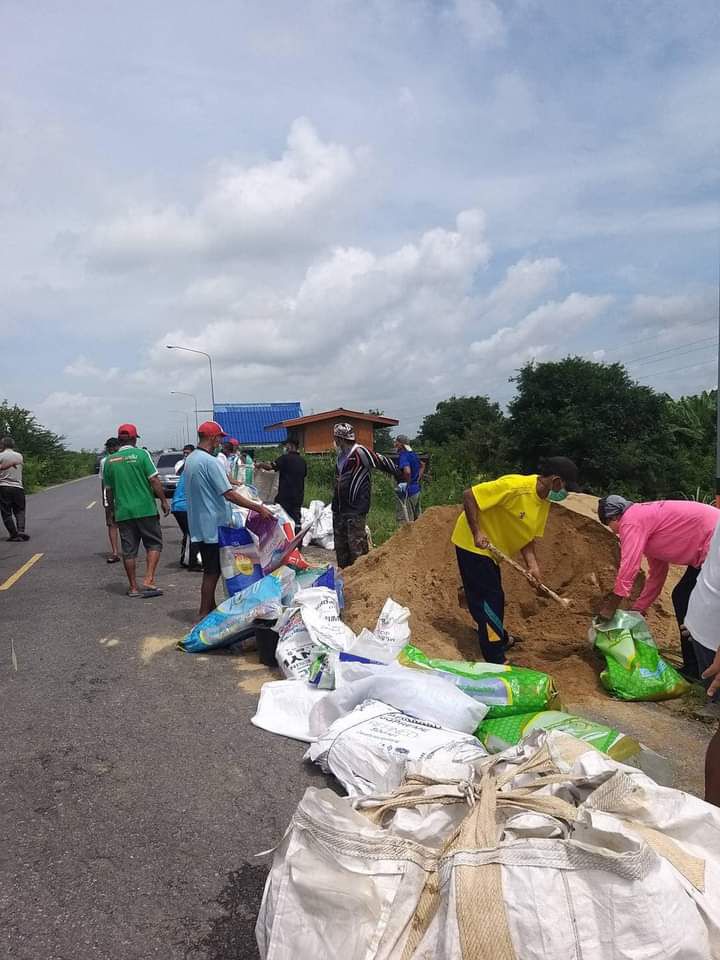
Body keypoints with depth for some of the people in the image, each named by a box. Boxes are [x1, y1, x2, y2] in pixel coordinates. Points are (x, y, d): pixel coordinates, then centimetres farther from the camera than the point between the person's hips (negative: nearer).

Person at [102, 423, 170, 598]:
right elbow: (154, 481, -9)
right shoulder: (141, 454, -5)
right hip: (145, 509, -4)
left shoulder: (109, 460, 7)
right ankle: (148, 580, -6)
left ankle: (133, 587, 15)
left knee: (129, 550, 9)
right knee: (154, 544, 7)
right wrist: (164, 501, -2)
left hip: (123, 512, 4)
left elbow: (109, 490, 13)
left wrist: (113, 508, 25)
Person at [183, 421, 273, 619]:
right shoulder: (210, 462, -19)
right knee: (212, 571, 0)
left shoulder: (190, 459, 11)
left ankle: (210, 608, 26)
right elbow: (229, 494, -24)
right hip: (213, 525, -9)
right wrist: (258, 508, -21)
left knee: (210, 569, 17)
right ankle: (204, 615, 7)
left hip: (199, 525, 9)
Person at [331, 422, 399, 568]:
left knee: (356, 544, -9)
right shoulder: (341, 456, 15)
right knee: (340, 544, 14)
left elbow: (384, 462, -12)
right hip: (340, 510, 9)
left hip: (356, 509, -9)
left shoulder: (360, 452, -13)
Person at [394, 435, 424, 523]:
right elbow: (422, 465, 27)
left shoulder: (403, 456, -17)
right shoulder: (413, 454, 10)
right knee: (416, 519, 18)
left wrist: (407, 483, -19)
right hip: (416, 490, 9)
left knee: (406, 521, -3)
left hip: (408, 492, -9)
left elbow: (407, 471, -34)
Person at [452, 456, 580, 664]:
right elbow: (469, 496, -29)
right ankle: (496, 661, 5)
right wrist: (477, 533, -31)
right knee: (489, 599, -5)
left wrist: (533, 565, -11)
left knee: (493, 598, 23)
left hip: (492, 549, 9)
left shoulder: (544, 503, 0)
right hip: (472, 544, -9)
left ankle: (499, 638, 44)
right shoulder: (515, 486, -29)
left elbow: (527, 537, 4)